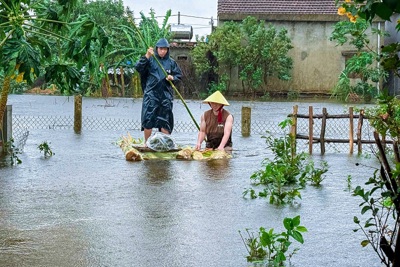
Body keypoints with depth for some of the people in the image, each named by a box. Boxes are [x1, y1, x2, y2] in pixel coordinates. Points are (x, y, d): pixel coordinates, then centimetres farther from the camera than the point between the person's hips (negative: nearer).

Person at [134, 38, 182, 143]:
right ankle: (146, 143, 5)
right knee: (148, 118, -5)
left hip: (166, 94, 2)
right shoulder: (150, 60, 3)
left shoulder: (171, 62, 11)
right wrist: (146, 56, -19)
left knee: (165, 120, 4)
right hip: (151, 93, -2)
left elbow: (179, 75, 14)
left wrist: (172, 78, -7)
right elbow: (138, 68, -9)